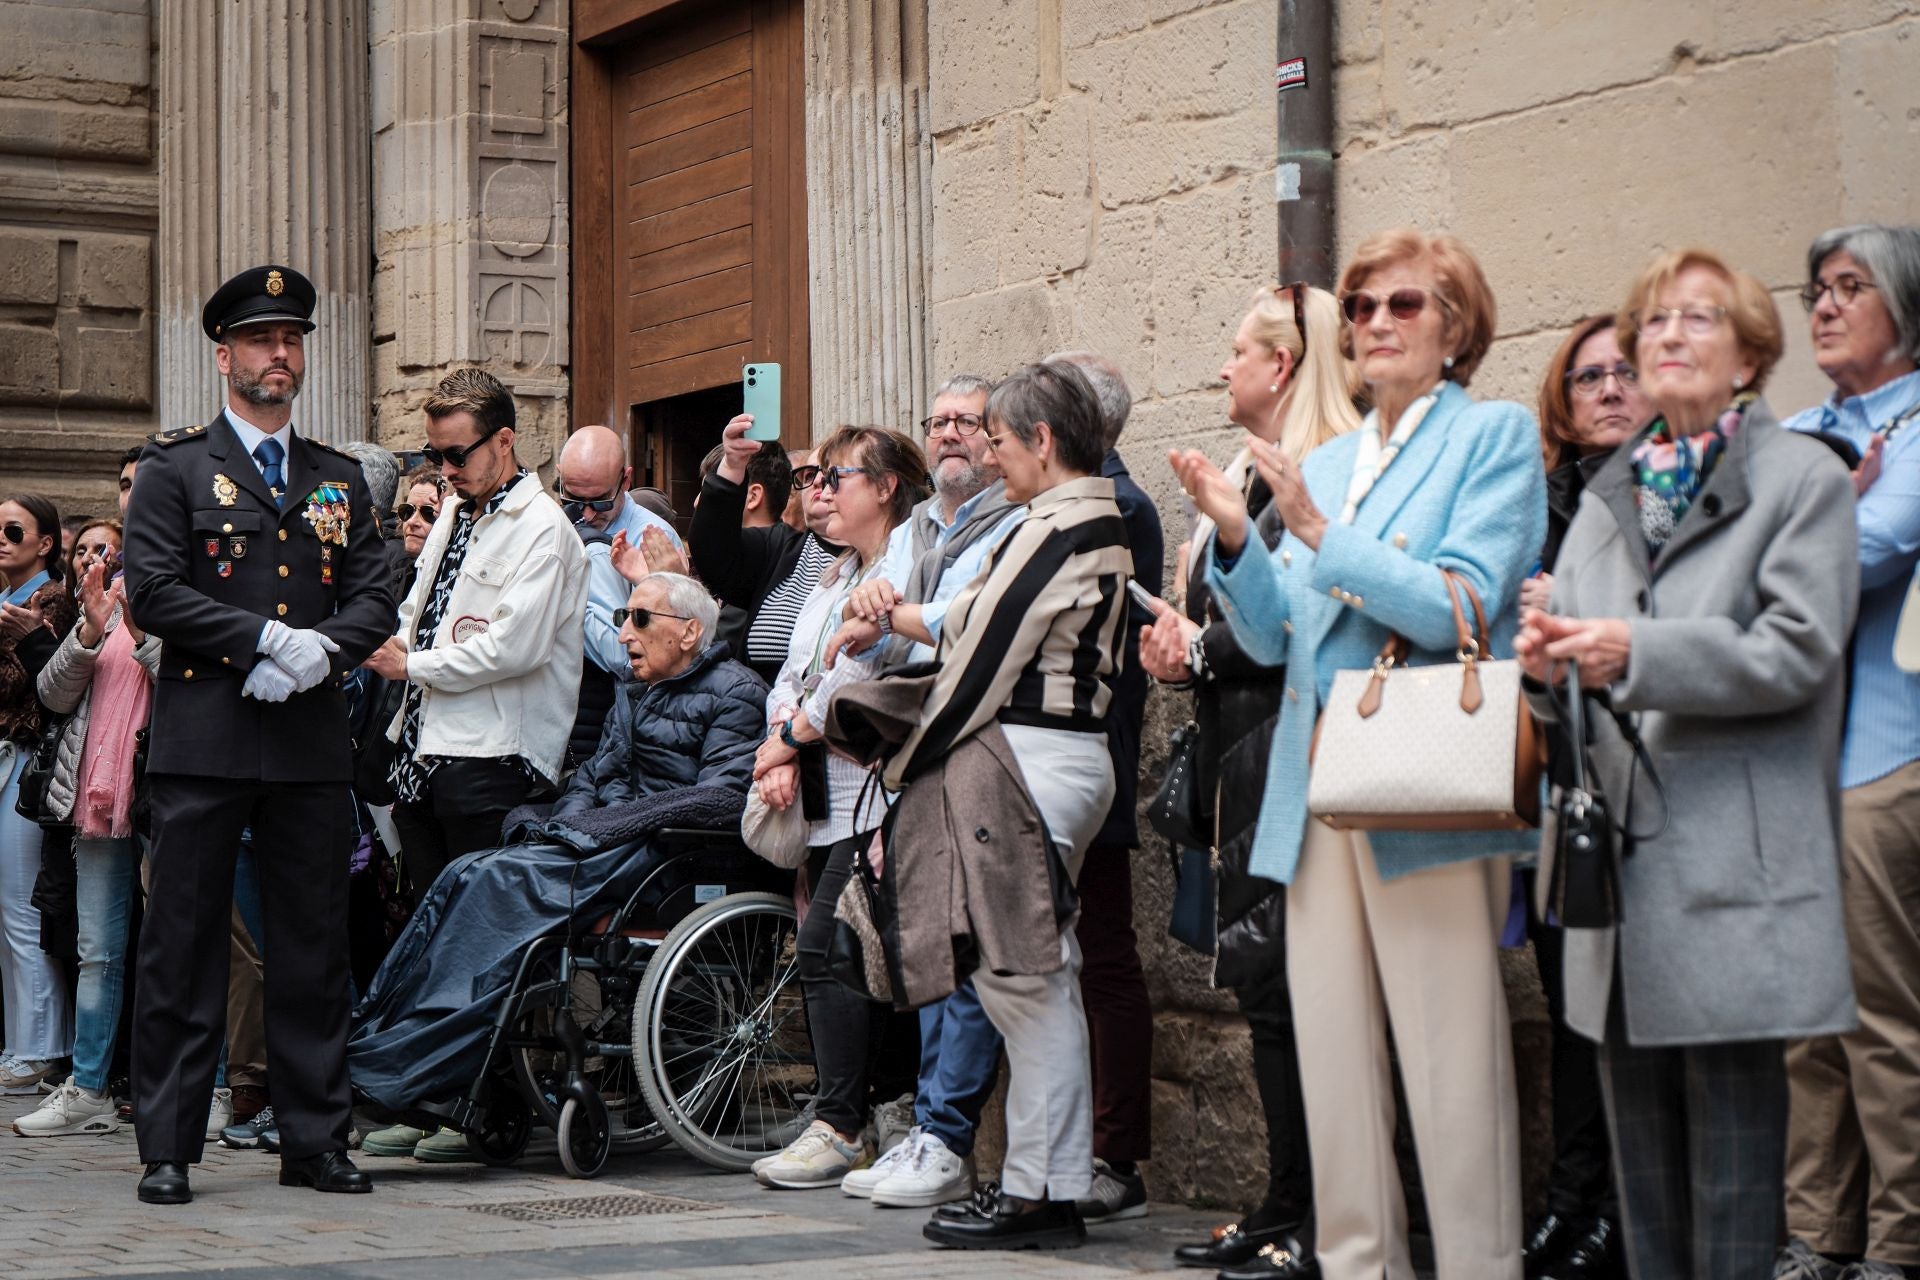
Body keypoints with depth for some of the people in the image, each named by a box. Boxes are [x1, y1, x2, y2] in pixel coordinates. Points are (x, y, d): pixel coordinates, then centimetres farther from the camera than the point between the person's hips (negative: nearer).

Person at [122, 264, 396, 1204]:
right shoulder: (176, 464, 5)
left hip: (312, 740, 4)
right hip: (203, 738, -4)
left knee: (315, 948, 6)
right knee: (182, 947, -2)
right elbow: (151, 590, -6)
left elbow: (373, 598, 11)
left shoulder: (338, 477, 17)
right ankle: (167, 1148, 4)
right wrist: (268, 642, -13)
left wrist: (321, 653, -9)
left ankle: (315, 1142, 13)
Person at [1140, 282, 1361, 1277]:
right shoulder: (1247, 479, 20)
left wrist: (1204, 652, -9)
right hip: (1240, 759, 10)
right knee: (1263, 983, 10)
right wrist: (1182, 650, 4)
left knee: (1280, 983, -8)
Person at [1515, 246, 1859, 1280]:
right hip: (1619, 847, 6)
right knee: (1637, 1115, 9)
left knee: (1731, 1109, -5)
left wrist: (1637, 651, -18)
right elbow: (1581, 653, 16)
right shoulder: (1608, 495, 19)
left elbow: (1798, 651, -10)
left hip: (1733, 849, -6)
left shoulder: (1803, 479, 1)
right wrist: (1550, 663, -8)